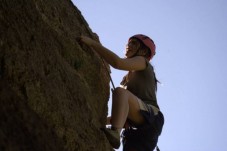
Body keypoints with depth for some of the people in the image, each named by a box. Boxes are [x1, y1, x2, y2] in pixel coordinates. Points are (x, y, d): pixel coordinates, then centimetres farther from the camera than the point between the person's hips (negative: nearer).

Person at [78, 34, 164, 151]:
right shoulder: (127, 78, 35)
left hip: (150, 117, -7)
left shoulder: (142, 61, 13)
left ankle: (115, 132, -50)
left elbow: (118, 63, -10)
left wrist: (92, 43, -9)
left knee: (119, 91, -30)